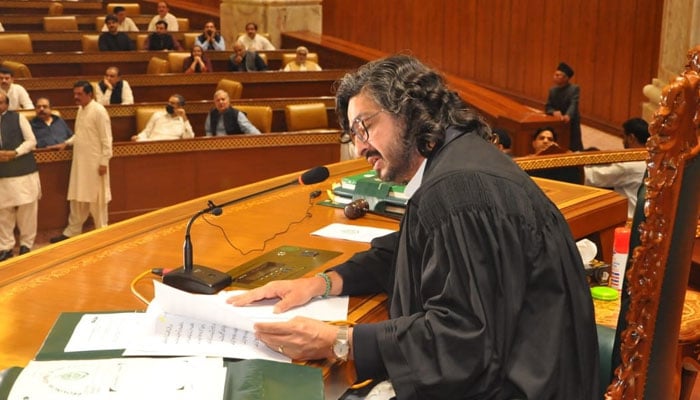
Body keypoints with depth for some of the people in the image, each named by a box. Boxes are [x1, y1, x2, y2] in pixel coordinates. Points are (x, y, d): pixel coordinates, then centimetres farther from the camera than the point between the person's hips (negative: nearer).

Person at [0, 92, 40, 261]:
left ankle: (26, 244, 16)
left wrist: (14, 153, -15)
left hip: (24, 171, -2)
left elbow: (31, 141, -2)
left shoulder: (18, 118, 0)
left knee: (27, 209, 3)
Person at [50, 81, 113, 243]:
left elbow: (106, 139, -16)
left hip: (94, 163, -8)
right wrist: (68, 142, 7)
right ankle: (72, 231, 22)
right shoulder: (81, 109, 10)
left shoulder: (99, 111, -15)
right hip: (80, 162, 8)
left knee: (97, 199, 3)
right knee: (77, 199, 13)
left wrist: (104, 162, -18)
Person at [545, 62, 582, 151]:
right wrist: (554, 112, -21)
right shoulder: (552, 90, 7)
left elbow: (573, 104, -23)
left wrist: (568, 115, -43)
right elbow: (547, 107, 3)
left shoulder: (574, 89, -9)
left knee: (575, 149, -4)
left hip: (571, 124, -5)